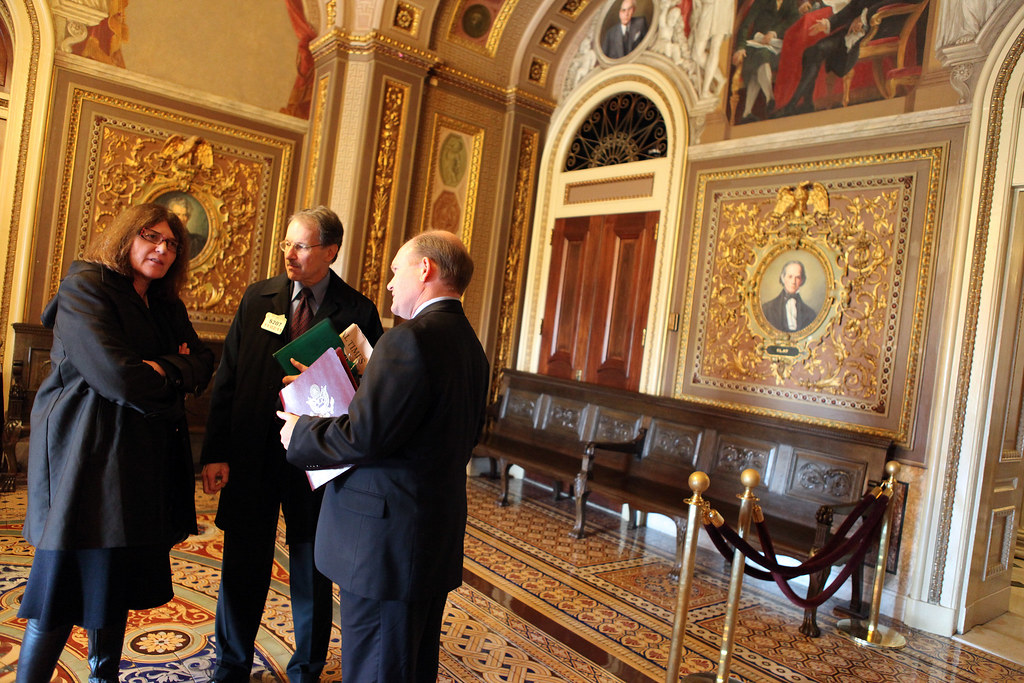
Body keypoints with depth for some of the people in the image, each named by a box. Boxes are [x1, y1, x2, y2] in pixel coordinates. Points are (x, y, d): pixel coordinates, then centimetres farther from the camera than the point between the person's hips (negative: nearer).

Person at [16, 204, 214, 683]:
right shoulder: (85, 286, -8)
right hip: (89, 454, -7)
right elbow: (116, 374, -20)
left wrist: (164, 369, -14)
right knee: (68, 578, -2)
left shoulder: (167, 305, 16)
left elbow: (202, 363, 6)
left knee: (116, 578, 14)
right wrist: (170, 378, -4)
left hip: (145, 460, 7)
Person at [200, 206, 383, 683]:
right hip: (251, 457, 2)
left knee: (312, 574, 12)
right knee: (243, 567, 14)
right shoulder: (257, 297, 4)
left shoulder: (357, 311, -4)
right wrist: (217, 452, -2)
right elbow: (227, 378, 4)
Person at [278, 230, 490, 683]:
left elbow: (363, 437, -22)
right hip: (440, 539, 10)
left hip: (389, 539, -9)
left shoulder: (409, 339, -20)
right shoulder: (470, 346, 9)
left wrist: (300, 433, -4)